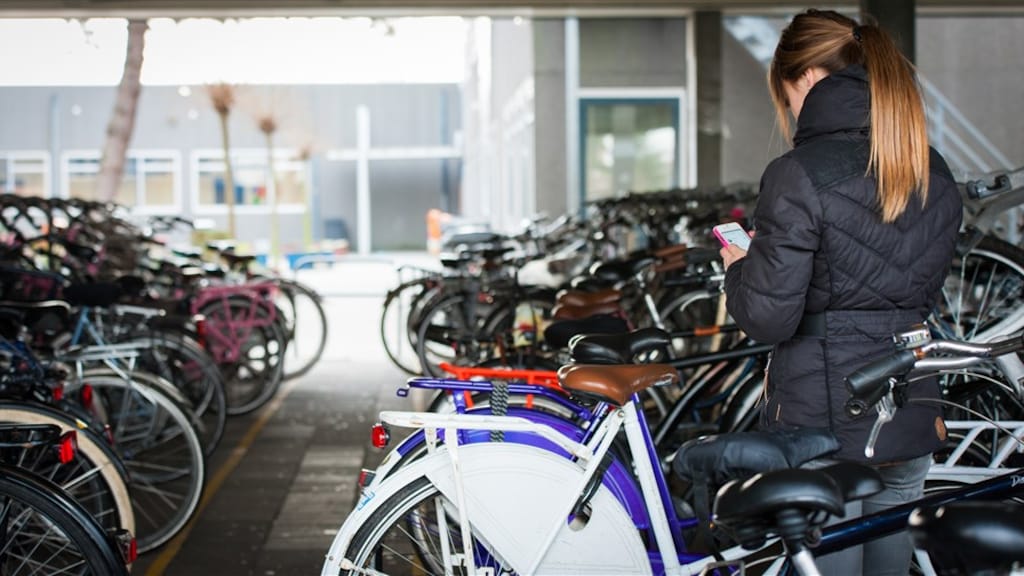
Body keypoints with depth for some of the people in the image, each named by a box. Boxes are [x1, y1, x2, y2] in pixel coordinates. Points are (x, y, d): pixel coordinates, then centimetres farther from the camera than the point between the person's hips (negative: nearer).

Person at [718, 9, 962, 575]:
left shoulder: (798, 174, -16)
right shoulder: (936, 176, 6)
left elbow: (769, 317, -18)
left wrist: (738, 268, 2)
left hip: (822, 423, -6)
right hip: (911, 423, 7)